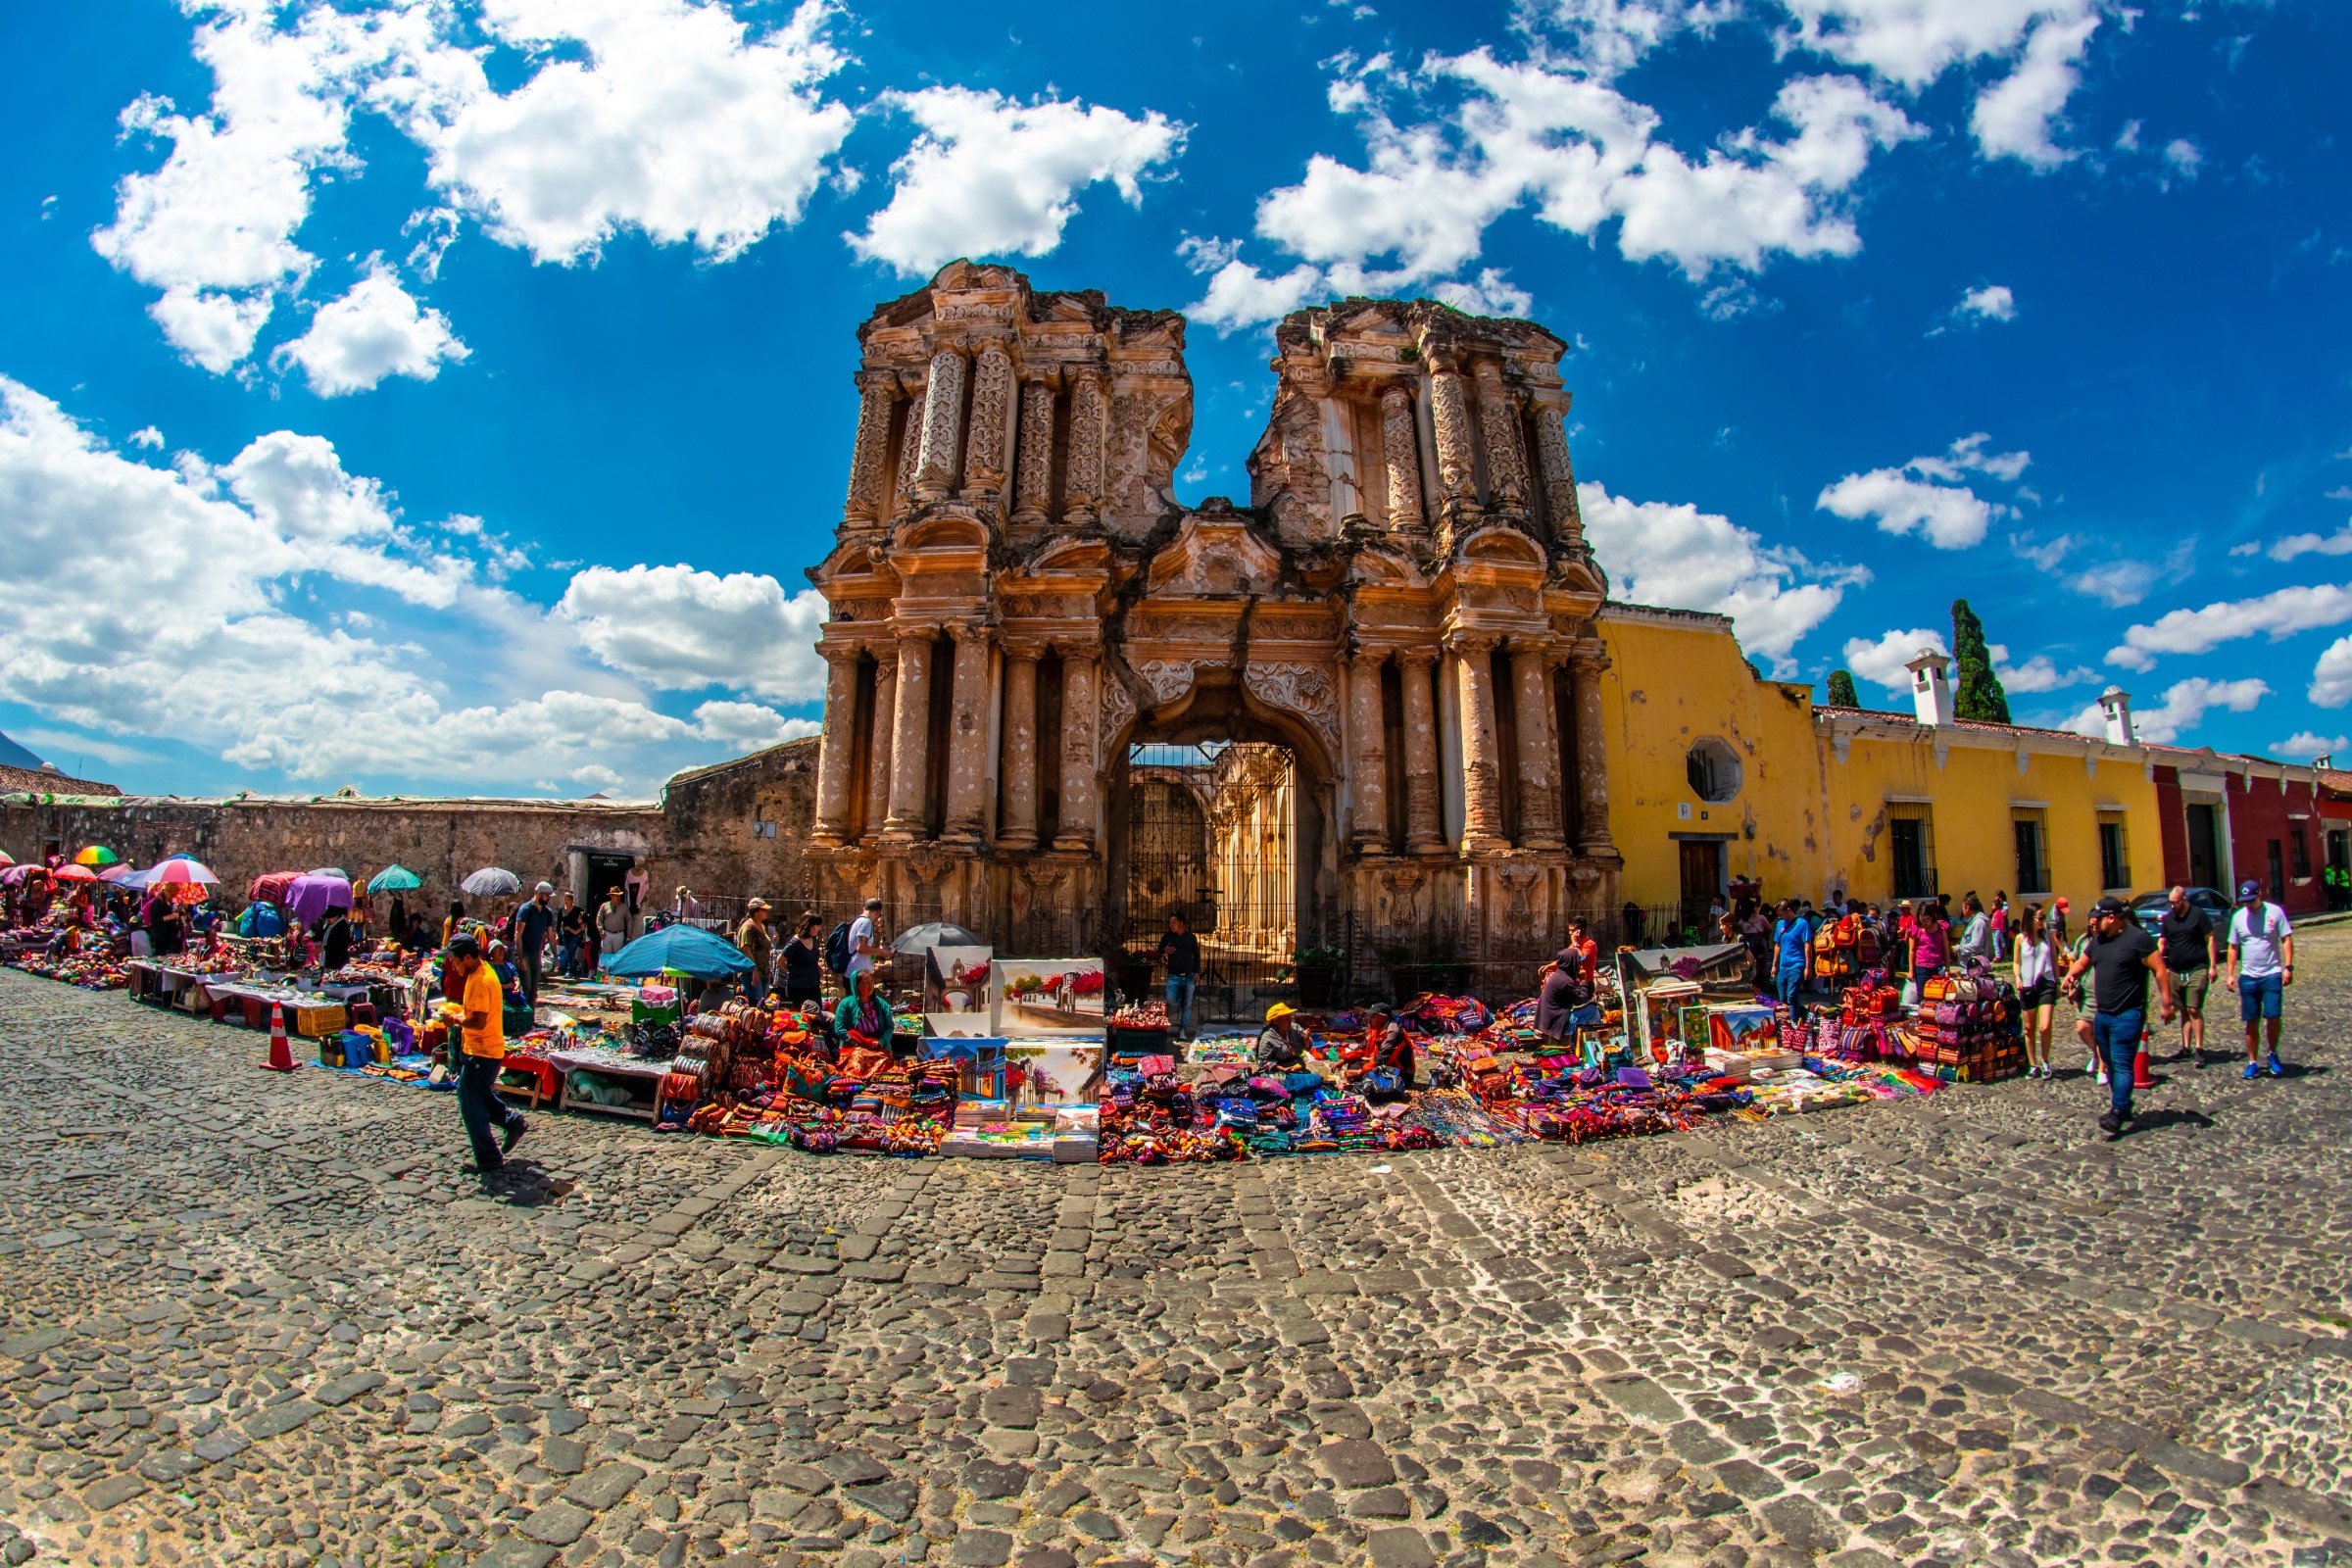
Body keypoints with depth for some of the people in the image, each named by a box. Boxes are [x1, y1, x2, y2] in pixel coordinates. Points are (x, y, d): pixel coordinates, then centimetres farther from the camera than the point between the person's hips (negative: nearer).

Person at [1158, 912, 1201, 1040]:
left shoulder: (1191, 937, 2)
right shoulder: (1167, 936, 3)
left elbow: (1197, 955, 9)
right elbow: (1159, 950, 15)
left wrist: (1197, 972, 1)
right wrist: (1164, 950, -9)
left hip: (1189, 976, 0)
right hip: (1174, 976, 0)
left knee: (1187, 1005, 3)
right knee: (1171, 1000, -16)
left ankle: (1183, 1030, 14)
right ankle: (1180, 999, 19)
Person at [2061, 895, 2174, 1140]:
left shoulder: (2138, 939, -10)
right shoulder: (2097, 941, 12)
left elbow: (2160, 970, -11)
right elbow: (2082, 962, 23)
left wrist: (2167, 1003, -15)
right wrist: (2071, 974, 1)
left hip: (2128, 1015, -8)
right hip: (2102, 1014, 8)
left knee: (2122, 1065, -10)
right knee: (2112, 1064, 15)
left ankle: (2116, 1116, -11)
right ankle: (2123, 1106, 28)